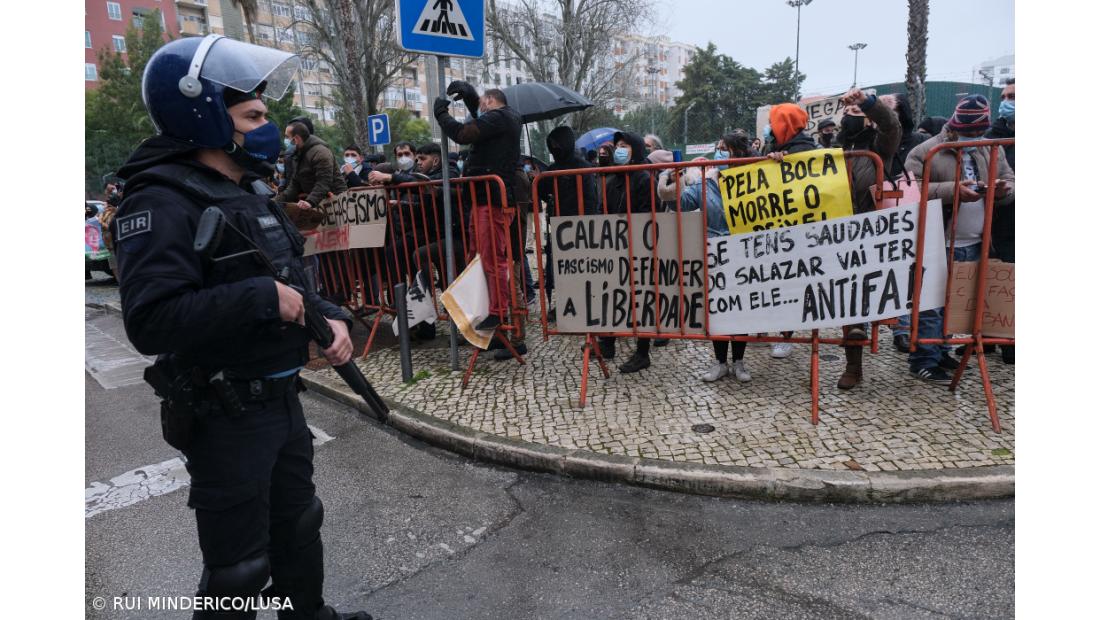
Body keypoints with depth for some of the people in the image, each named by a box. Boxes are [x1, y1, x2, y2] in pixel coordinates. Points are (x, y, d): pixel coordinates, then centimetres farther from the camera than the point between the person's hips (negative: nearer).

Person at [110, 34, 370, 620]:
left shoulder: (251, 191, 10)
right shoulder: (162, 203, -19)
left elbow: (287, 280, 17)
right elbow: (151, 321, -31)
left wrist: (329, 316, -2)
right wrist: (262, 298, -27)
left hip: (282, 397, 9)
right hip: (225, 416, -9)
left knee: (299, 526, 26)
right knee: (238, 566, 9)